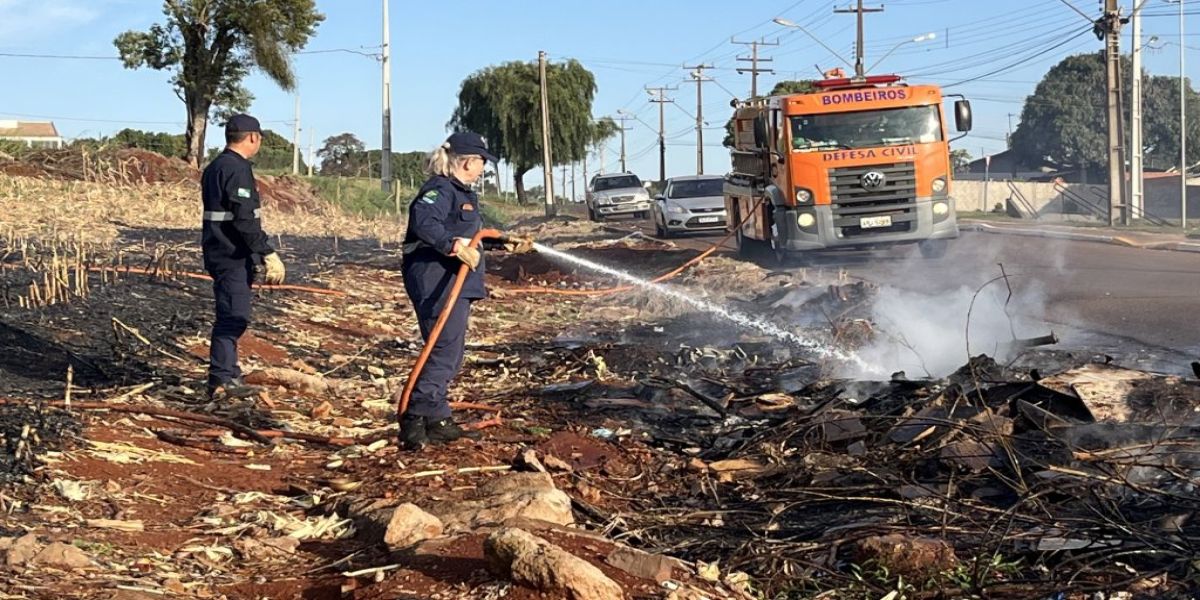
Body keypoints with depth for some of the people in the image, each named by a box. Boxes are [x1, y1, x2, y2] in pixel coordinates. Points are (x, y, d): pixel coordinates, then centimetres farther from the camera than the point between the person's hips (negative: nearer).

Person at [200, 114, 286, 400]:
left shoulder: (214, 167, 16)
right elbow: (245, 220, -23)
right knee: (233, 317, -8)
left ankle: (228, 375, 26)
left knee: (232, 317, 18)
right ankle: (221, 381, -7)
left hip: (219, 253, 10)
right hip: (233, 256, -10)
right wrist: (268, 254, -21)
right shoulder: (238, 169, -16)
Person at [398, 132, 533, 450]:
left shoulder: (463, 193, 21)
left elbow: (470, 234, 34)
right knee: (444, 352, -15)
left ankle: (436, 419, 23)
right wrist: (456, 247, -35)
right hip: (436, 283, -11)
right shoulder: (440, 190, -12)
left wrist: (506, 244, 38)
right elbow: (423, 222, -31)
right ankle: (414, 420, -14)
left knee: (449, 355, 15)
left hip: (455, 285, 11)